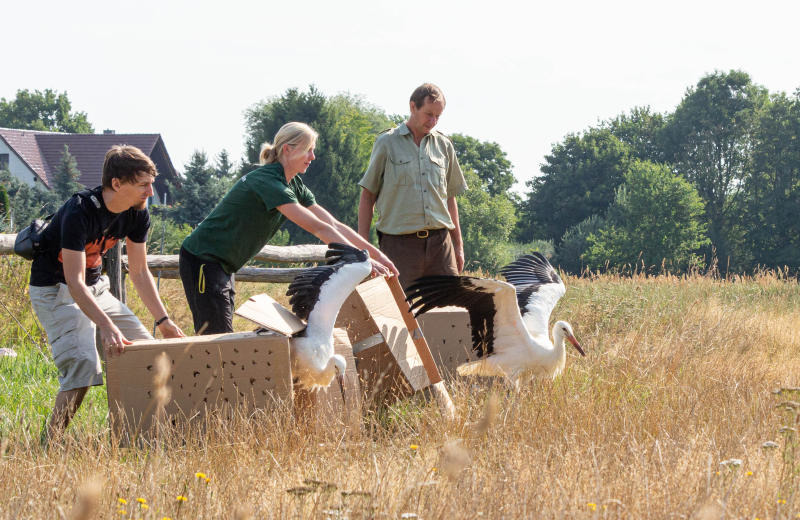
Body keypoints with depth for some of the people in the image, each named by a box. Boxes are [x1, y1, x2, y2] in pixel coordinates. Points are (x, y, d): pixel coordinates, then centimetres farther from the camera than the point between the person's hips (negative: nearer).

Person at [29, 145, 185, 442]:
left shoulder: (137, 214, -6)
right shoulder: (80, 212, -30)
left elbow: (139, 272, 5)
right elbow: (74, 282, -34)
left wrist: (164, 320, -1)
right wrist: (107, 327, -43)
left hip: (95, 288, 8)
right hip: (55, 291, -8)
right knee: (83, 365, -25)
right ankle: (49, 443, -20)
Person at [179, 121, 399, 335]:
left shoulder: (294, 185, 7)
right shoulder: (267, 182, -24)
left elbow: (333, 225, 7)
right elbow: (318, 228, -27)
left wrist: (377, 254, 1)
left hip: (222, 265, 10)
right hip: (202, 260, -10)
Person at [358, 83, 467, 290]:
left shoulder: (443, 145, 14)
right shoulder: (387, 143, 3)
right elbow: (367, 196, 4)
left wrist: (458, 245, 18)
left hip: (440, 241, 4)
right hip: (400, 243, -4)